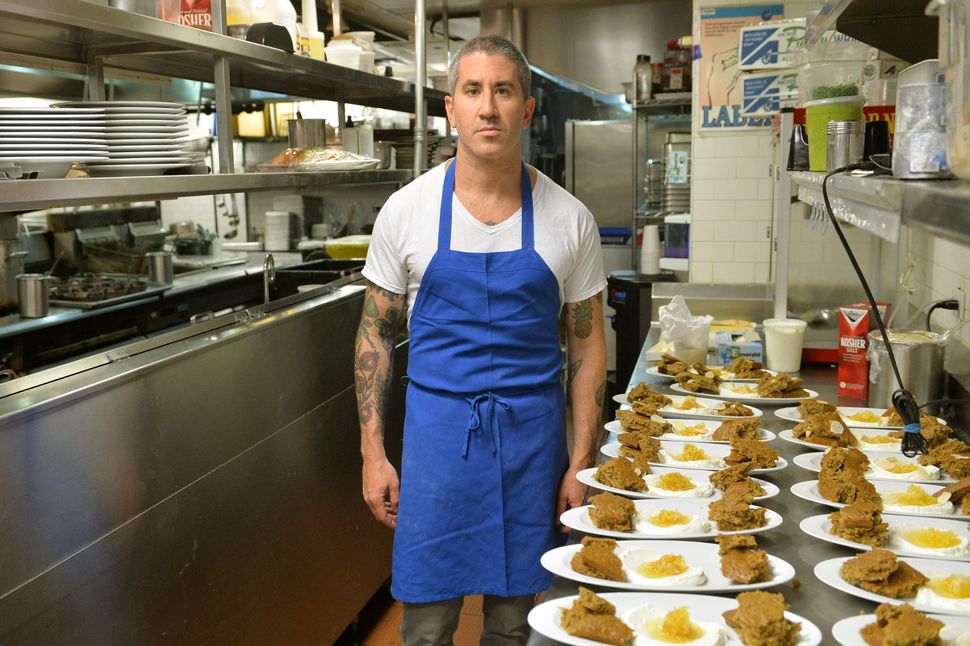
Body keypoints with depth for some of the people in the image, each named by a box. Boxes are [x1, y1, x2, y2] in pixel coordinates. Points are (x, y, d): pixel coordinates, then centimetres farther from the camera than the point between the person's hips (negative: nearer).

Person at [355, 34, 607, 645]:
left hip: (533, 435, 1)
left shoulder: (569, 220, -3)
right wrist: (373, 454, -1)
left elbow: (587, 346, 3)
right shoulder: (406, 211, -4)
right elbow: (376, 334, 3)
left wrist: (581, 462, -1)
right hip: (437, 428, 0)